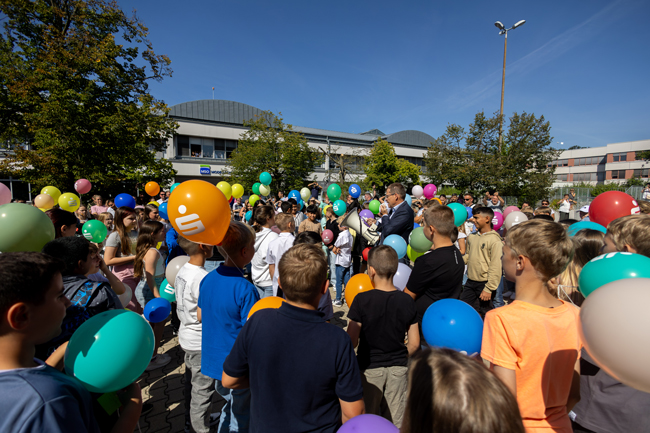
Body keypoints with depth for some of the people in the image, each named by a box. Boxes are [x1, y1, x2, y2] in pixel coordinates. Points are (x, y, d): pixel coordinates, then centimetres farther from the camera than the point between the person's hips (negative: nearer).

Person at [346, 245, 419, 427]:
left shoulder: (362, 300, -20)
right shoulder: (407, 301, -9)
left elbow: (352, 342, -16)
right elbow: (414, 344, -4)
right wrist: (400, 358, 13)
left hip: (369, 368, -2)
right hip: (398, 368, 3)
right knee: (395, 422, 21)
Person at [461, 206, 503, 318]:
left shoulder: (495, 240, -14)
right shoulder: (472, 237, 7)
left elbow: (495, 267, -16)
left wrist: (489, 289, -17)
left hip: (484, 284, -6)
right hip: (470, 283, 6)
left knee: (485, 315, 9)